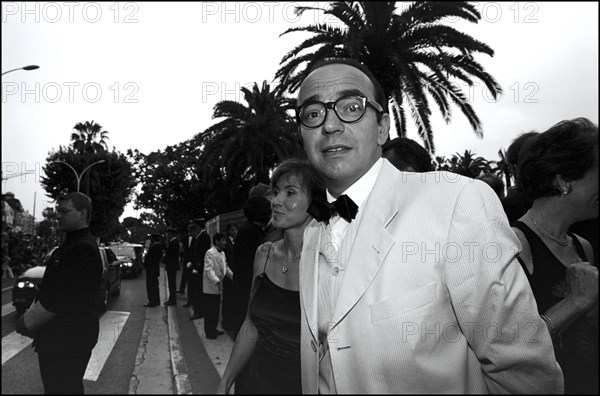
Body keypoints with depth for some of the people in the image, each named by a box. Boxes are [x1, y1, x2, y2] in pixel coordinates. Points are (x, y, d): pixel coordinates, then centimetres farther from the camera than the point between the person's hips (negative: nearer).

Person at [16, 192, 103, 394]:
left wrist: (27, 322, -11)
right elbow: (50, 291, 17)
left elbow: (60, 300, -25)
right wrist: (30, 317, 9)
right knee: (58, 386, 22)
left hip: (70, 338, -10)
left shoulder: (83, 249, -23)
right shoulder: (71, 244, 13)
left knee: (62, 388, 4)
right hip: (57, 335, 10)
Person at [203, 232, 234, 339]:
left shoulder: (222, 253, 9)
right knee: (209, 310, 1)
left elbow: (225, 267, 17)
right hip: (210, 287, -8)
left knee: (216, 309, 14)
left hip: (218, 287, 8)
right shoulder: (210, 253, -16)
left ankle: (213, 328, 27)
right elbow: (209, 270, -24)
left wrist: (232, 276, 5)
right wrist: (216, 281, -34)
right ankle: (209, 332, 11)